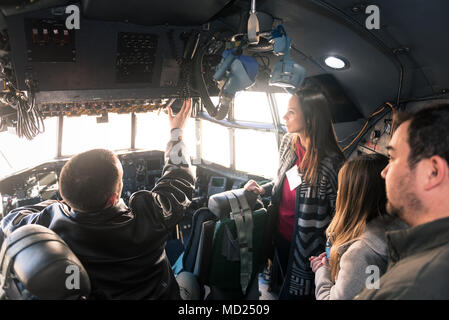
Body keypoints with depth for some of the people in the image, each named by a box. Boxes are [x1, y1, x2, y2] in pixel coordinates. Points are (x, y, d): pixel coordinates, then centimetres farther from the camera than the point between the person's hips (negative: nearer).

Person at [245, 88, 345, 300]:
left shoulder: (331, 162, -25)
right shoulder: (288, 142, -4)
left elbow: (337, 211, -18)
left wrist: (325, 255, -17)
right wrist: (264, 189, 0)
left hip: (304, 243, -6)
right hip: (281, 233, 6)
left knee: (297, 291, 15)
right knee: (282, 283, 26)